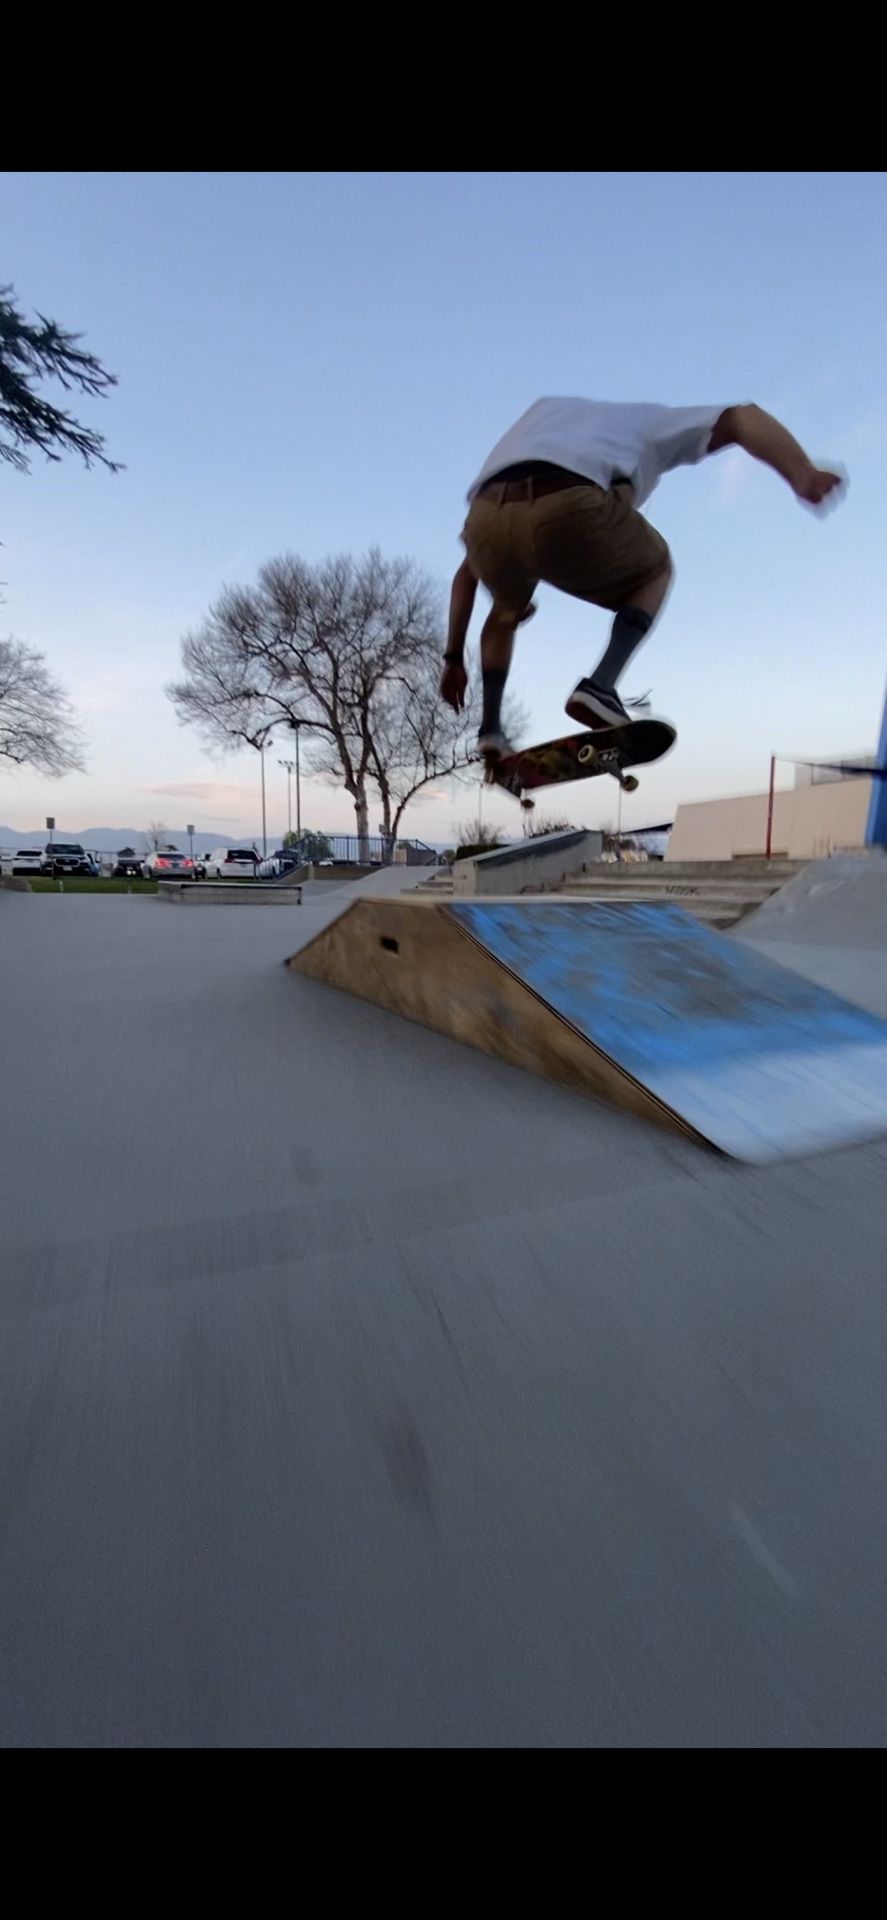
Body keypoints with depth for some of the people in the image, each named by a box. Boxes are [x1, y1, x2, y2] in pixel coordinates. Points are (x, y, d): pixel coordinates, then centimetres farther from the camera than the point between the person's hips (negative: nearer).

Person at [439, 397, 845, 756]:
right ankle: (601, 685, 2)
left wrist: (454, 657, 40)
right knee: (654, 573, 26)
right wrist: (804, 476, -2)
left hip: (486, 519, 4)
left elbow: (466, 574, 38)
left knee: (507, 609, 37)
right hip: (571, 508, -3)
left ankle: (490, 728, 20)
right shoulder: (647, 422, 35)